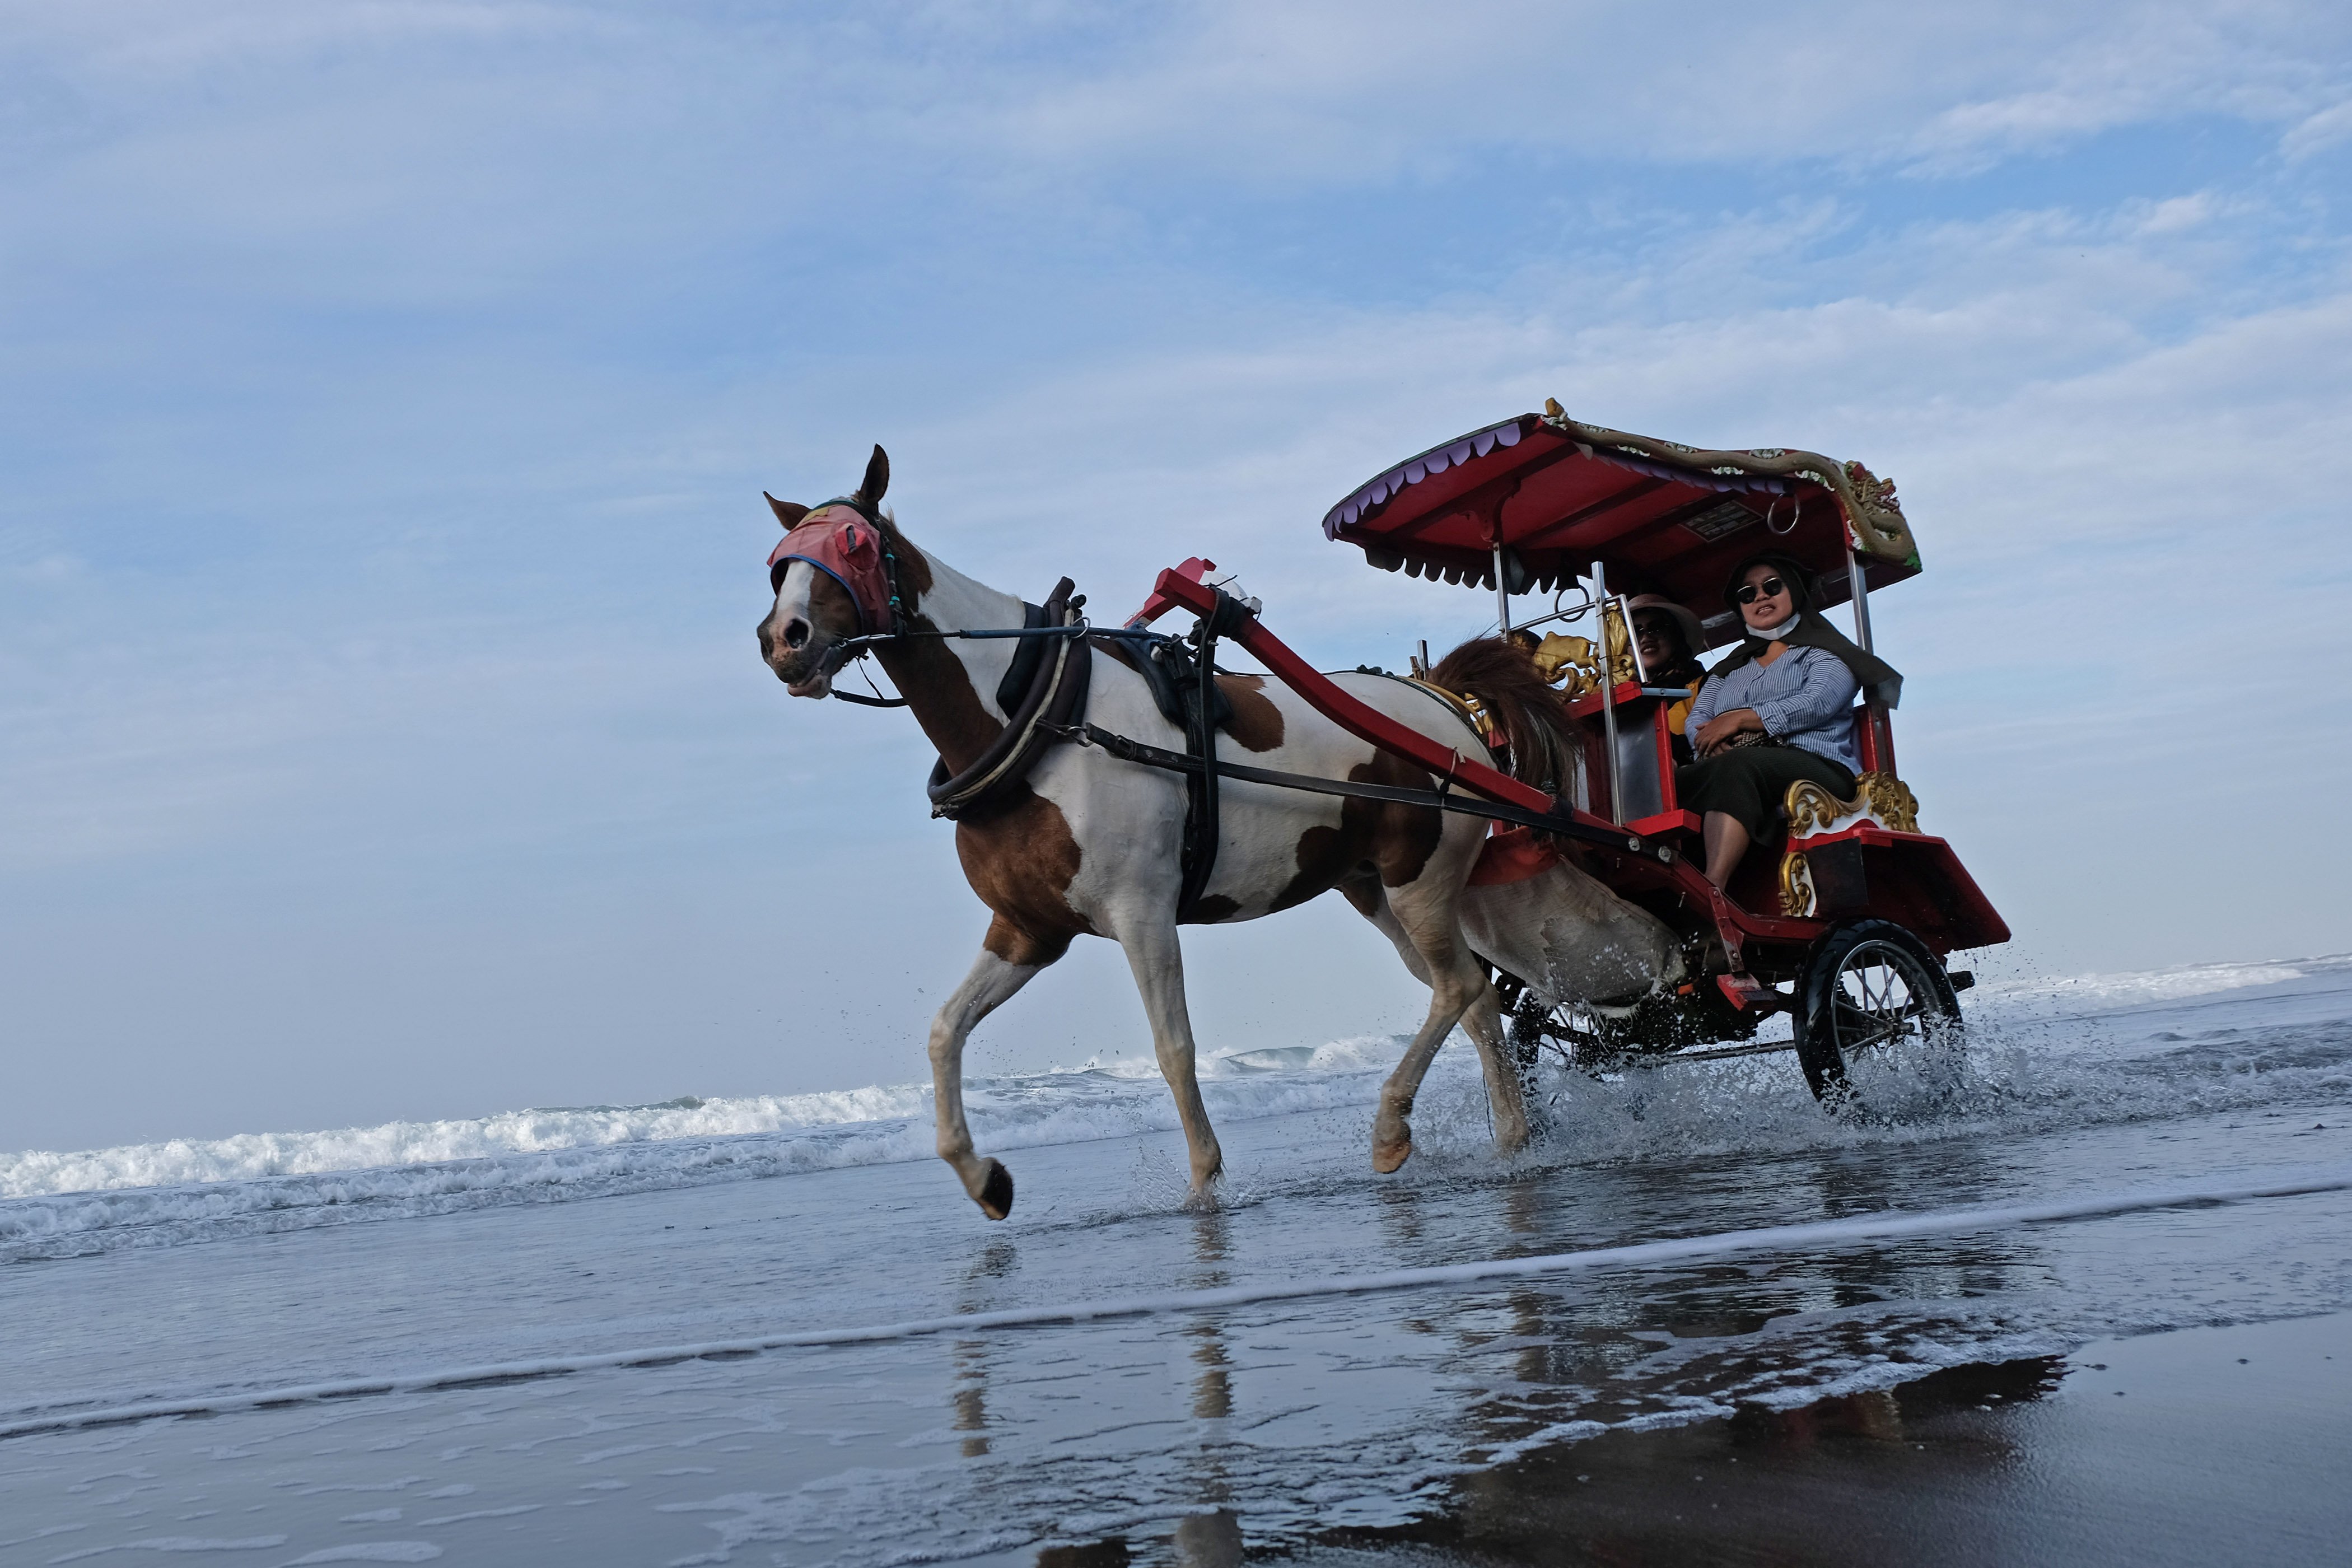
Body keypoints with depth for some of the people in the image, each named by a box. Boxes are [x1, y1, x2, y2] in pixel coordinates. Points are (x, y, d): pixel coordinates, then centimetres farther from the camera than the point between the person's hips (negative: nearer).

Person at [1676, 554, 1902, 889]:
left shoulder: (1824, 654, 19)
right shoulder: (1729, 671, 35)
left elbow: (1817, 704, -2)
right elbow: (1695, 721, 19)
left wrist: (1742, 718, -10)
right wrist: (1714, 744, -6)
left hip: (1815, 768, -4)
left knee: (1739, 766, -40)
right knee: (1670, 784, -30)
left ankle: (1710, 891, -59)